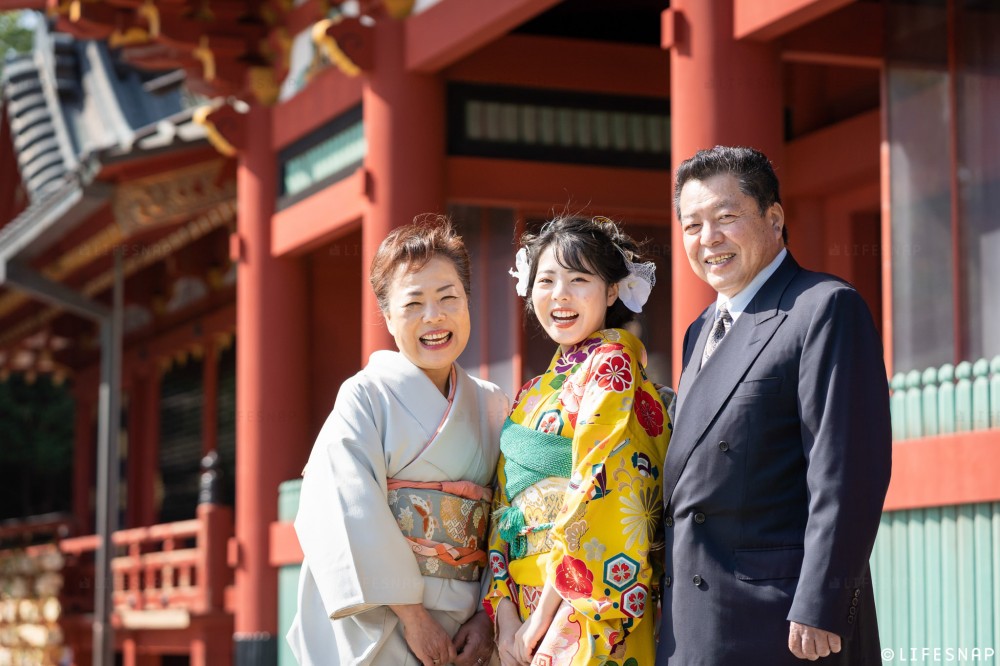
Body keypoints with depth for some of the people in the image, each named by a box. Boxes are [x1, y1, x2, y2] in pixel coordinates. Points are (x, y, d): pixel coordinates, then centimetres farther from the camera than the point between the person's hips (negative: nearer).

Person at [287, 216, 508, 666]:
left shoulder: (491, 405, 10)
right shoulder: (365, 397, -4)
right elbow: (353, 517, -14)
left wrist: (489, 615, -5)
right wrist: (412, 614, -17)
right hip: (379, 626, -4)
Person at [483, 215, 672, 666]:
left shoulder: (612, 362, -8)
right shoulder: (531, 395, 15)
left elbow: (597, 490, -15)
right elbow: (505, 509, 13)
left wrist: (539, 622, -14)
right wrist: (505, 614, -1)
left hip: (589, 608, -7)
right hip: (524, 602, 7)